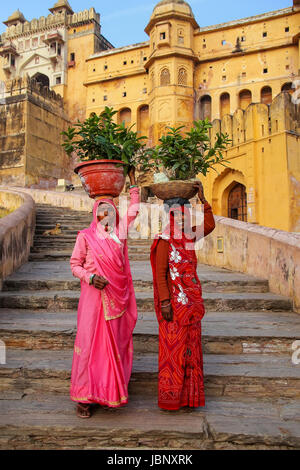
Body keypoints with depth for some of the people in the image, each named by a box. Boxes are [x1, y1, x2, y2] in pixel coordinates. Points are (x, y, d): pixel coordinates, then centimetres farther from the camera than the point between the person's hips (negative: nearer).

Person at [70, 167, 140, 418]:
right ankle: (83, 396, 8)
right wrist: (89, 277, -15)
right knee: (90, 341, -2)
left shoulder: (119, 232, 9)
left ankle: (112, 388, 24)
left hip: (118, 296, 4)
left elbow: (134, 209, 19)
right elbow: (74, 264, 3)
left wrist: (133, 182, 21)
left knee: (115, 342, 9)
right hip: (94, 296, -3)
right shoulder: (86, 236, 1)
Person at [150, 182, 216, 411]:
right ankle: (169, 397, 15)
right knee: (173, 345, 1)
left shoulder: (188, 237, 10)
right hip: (174, 302, -8)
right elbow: (160, 273, -15)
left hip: (191, 301, 8)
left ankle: (187, 393, 27)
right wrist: (164, 302, -19)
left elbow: (210, 226, 13)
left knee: (190, 345, 13)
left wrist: (203, 198, 9)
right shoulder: (165, 240, -11)